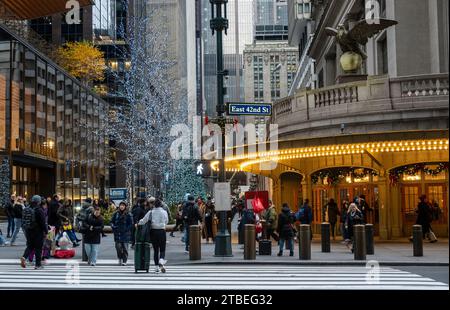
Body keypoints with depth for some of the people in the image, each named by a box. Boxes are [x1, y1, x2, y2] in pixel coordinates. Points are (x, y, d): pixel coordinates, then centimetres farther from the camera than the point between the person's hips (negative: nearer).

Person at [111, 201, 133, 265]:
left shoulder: (128, 215, -1)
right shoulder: (116, 214, 8)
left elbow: (131, 224, 0)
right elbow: (112, 221, 15)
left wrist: (126, 229, -11)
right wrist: (113, 226, -2)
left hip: (125, 234, -2)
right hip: (117, 234, 2)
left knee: (125, 248, -1)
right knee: (118, 247, -3)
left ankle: (124, 261, 8)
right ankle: (120, 258, 18)